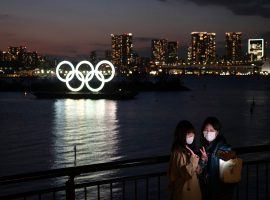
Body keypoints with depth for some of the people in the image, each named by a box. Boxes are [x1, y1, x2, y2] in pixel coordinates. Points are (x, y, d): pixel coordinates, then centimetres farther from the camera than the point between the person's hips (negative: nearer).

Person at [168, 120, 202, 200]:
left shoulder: (188, 150, 10)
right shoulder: (178, 152, -19)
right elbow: (187, 172, -28)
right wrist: (194, 158, -22)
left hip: (192, 190, 9)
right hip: (184, 192, -9)